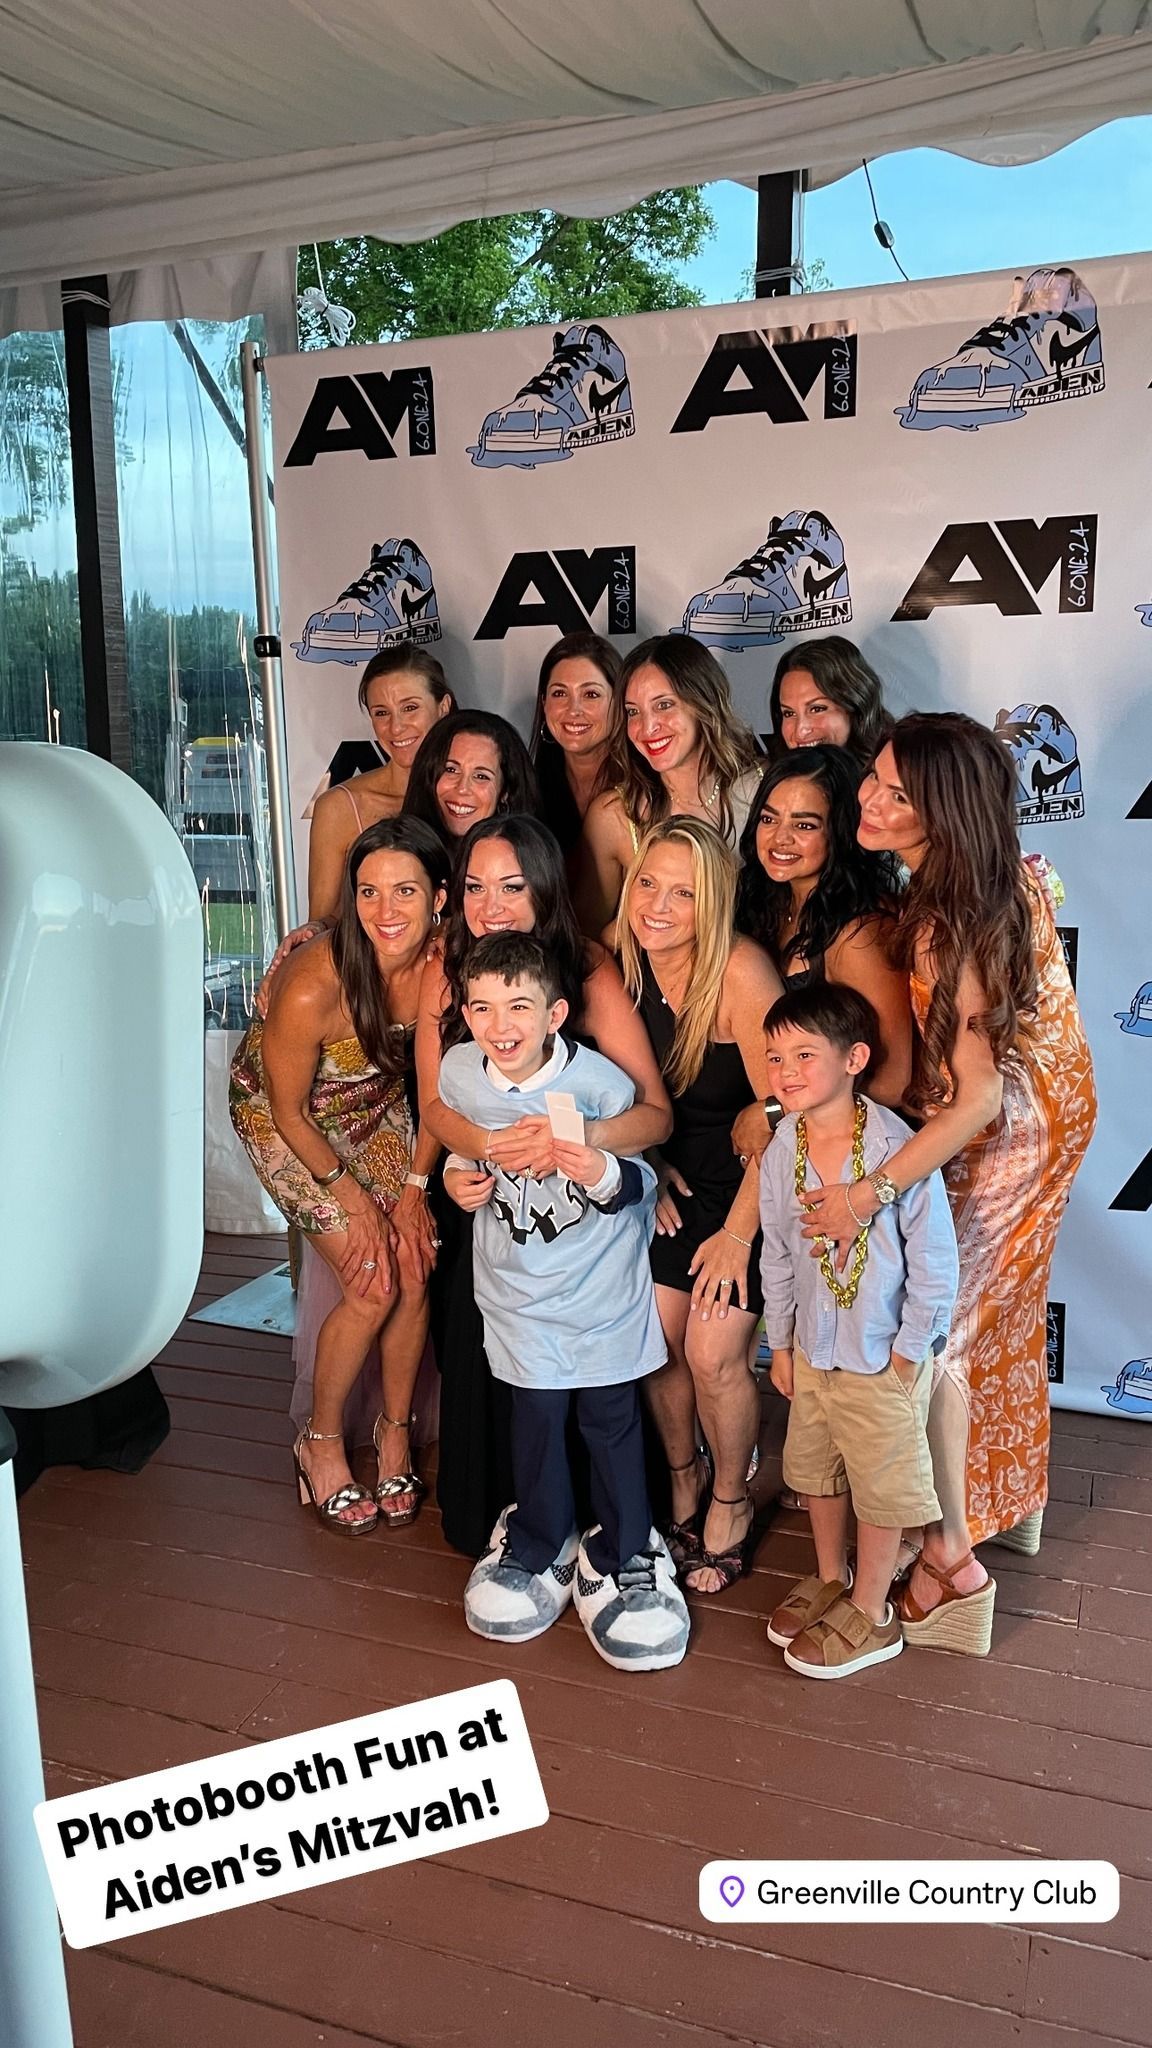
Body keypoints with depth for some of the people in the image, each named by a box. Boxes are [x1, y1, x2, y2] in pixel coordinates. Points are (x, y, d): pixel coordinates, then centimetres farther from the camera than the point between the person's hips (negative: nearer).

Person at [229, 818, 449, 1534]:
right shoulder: (312, 987, -36)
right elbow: (290, 1111, -21)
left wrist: (415, 1189, -9)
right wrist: (354, 1199, -12)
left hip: (376, 1104, 5)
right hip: (282, 1113, -4)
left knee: (417, 1272, -4)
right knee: (373, 1286, -10)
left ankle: (396, 1429, 21)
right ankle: (321, 1442, 15)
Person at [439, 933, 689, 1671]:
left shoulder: (599, 1080, -23)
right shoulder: (458, 1072, -11)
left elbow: (644, 1180, -13)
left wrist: (604, 1174, -33)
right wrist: (457, 1178, -8)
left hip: (602, 1284, -2)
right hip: (519, 1282, 3)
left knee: (611, 1418, 10)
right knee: (535, 1416, 12)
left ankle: (620, 1554, 31)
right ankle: (540, 1543, 37)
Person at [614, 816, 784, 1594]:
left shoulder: (741, 971, -26)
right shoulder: (623, 960, -9)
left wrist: (739, 1231, -19)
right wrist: (648, 1165, -2)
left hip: (748, 1180, -4)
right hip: (671, 1178, 5)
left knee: (715, 1355, -6)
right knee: (658, 1339, 2)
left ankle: (731, 1501, 23)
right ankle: (682, 1479, 31)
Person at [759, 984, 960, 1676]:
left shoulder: (898, 1149, -25)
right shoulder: (781, 1152, -8)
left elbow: (936, 1263, -17)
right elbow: (777, 1255, 5)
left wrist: (909, 1351, -12)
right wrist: (782, 1344, 10)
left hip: (883, 1356, -5)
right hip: (813, 1348, 6)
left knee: (881, 1482, 11)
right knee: (816, 1467, 21)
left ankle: (872, 1615, 30)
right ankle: (831, 1580, 45)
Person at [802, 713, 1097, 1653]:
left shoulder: (948, 926, -33)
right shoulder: (1008, 870, -7)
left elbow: (976, 1096, -33)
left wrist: (873, 1191, -34)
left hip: (1004, 1137, -9)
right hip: (1051, 1104, 9)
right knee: (997, 1310, 24)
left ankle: (952, 1551, 14)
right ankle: (1011, 1495, 44)